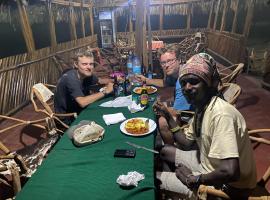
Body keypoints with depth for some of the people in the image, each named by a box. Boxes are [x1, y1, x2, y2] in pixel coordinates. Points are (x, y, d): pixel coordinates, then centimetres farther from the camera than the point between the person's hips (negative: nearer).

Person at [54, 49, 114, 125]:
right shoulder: (71, 78, -26)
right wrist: (104, 92, -28)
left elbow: (100, 80, 16)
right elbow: (82, 102, -37)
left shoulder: (86, 74, -4)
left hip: (80, 111, 7)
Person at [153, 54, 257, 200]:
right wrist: (168, 116, -2)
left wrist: (195, 179, -21)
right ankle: (171, 182, 38)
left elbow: (230, 171, -38)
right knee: (165, 151, 17)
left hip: (229, 187, -8)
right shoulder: (201, 108, -2)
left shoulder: (221, 114, -32)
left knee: (154, 179, -4)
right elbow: (187, 142, 6)